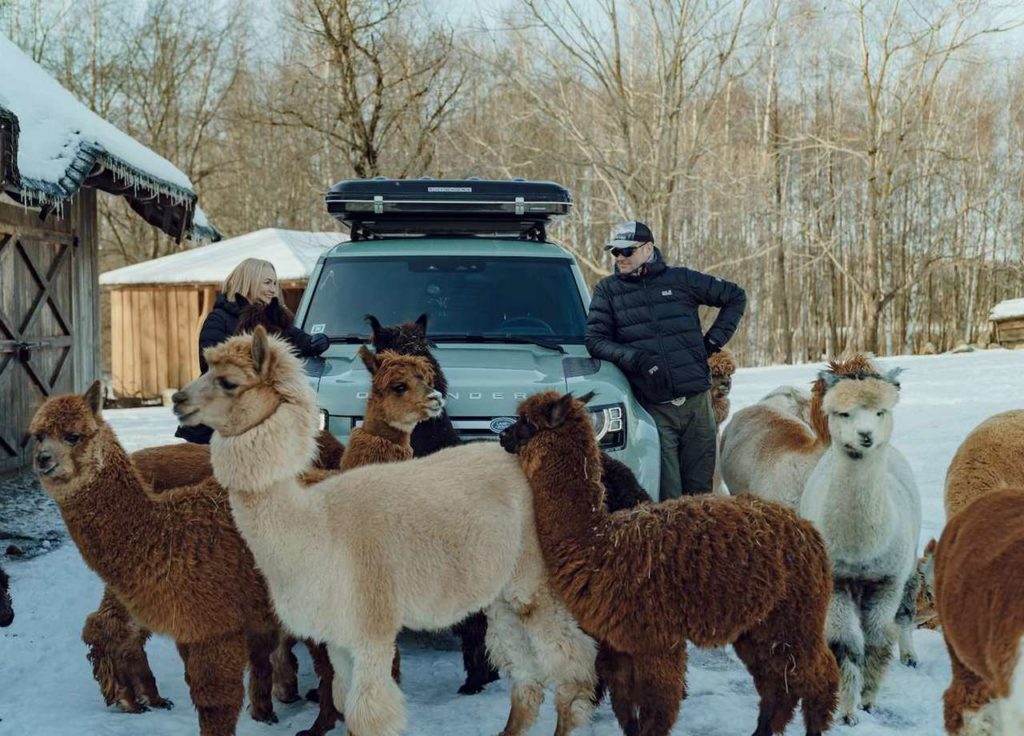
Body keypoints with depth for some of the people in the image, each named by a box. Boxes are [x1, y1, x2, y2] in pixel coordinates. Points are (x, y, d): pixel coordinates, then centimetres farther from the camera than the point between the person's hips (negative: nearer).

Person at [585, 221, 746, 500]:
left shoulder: (681, 279, 6)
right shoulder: (607, 290, 7)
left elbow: (735, 297, 17)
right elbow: (595, 340, -2)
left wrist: (714, 340, 7)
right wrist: (633, 358, -18)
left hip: (696, 402, 1)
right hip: (654, 408, -1)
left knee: (699, 489, 8)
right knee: (667, 496, -5)